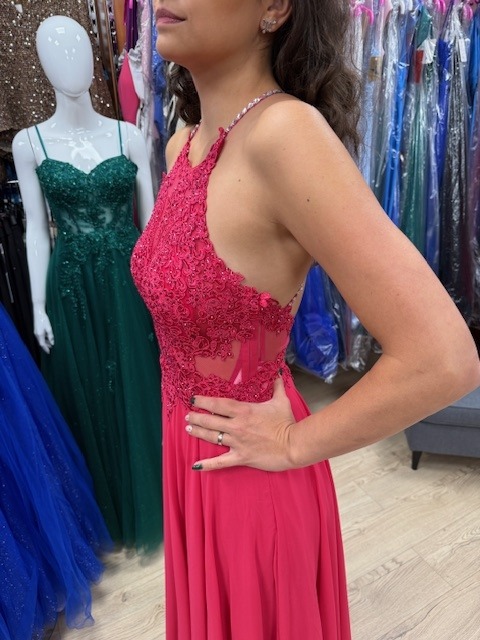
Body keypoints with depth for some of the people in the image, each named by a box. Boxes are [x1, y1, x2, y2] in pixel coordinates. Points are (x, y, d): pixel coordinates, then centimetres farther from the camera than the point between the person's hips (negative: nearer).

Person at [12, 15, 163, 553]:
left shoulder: (127, 135, 1)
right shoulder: (29, 143, 1)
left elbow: (150, 218, 2)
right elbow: (36, 229, 2)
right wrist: (38, 304, 0)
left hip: (130, 280, 0)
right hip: (72, 285, 0)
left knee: (141, 391, 10)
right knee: (87, 396, 12)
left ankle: (151, 501, 35)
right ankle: (109, 508, 37)